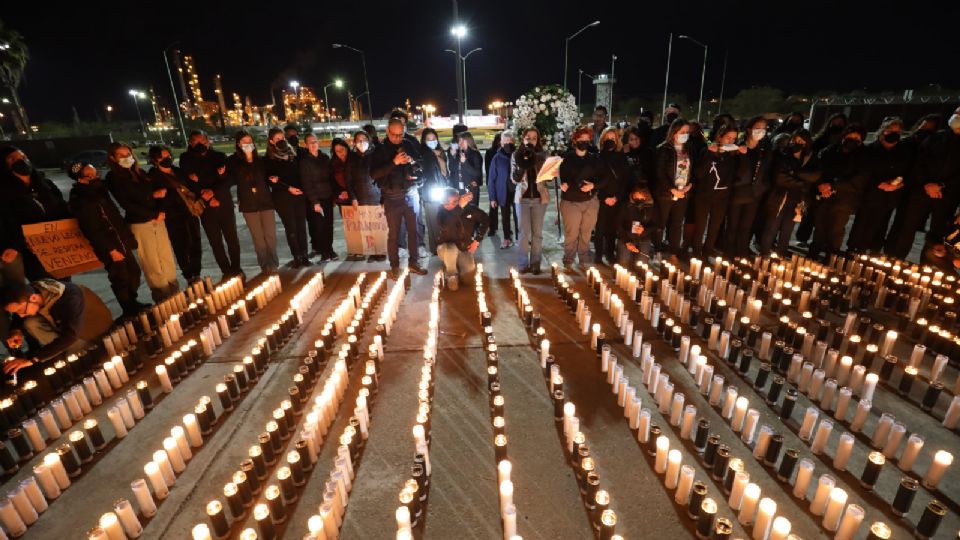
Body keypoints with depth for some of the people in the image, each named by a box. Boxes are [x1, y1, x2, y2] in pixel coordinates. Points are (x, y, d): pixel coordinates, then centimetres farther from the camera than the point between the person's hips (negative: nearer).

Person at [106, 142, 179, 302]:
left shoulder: (140, 173, 14)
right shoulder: (113, 177, -2)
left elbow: (158, 191, 9)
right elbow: (126, 203, -9)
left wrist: (160, 212, -8)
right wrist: (153, 215, -11)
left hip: (158, 219, 5)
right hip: (139, 223, -5)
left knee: (167, 258, 7)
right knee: (152, 263, 0)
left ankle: (175, 292, 17)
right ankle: (163, 297, 8)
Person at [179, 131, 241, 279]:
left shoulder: (219, 156, 4)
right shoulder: (186, 160, 6)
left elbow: (227, 180, -4)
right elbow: (188, 184, 1)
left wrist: (213, 191, -18)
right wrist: (207, 197, -10)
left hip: (225, 204, 0)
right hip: (205, 207, 1)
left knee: (232, 238, 3)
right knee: (215, 242, 4)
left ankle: (236, 269, 16)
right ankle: (226, 271, 14)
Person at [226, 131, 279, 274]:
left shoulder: (260, 160, 9)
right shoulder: (233, 161, 3)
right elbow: (231, 181, 1)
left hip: (265, 201, 1)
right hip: (248, 204, -1)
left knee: (270, 235, -3)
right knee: (258, 237, 2)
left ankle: (273, 264, 6)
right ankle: (264, 265, 9)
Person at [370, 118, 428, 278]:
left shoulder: (409, 145, 4)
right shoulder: (380, 150, -4)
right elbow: (373, 174, -15)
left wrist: (412, 162, -11)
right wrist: (394, 162, -24)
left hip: (411, 195, 3)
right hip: (392, 198, -3)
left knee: (413, 231, 9)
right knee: (393, 234, 4)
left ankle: (413, 262, 22)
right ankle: (394, 266, 16)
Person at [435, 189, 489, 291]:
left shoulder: (470, 208, -14)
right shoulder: (441, 213, -20)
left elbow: (485, 220, 3)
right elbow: (445, 227, -43)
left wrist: (477, 240, -4)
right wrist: (459, 207, -51)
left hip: (464, 248, 3)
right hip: (446, 248, -2)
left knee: (469, 269, -22)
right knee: (452, 249, -37)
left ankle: (457, 264, 13)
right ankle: (451, 275, -10)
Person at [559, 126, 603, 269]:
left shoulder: (594, 158, 7)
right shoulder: (567, 158, -1)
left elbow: (603, 179, 3)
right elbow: (563, 179, -7)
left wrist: (593, 185, -14)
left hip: (591, 202, 3)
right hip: (571, 202, -3)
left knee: (586, 234, 10)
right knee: (571, 234, -2)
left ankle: (584, 261, 24)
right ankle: (568, 263, 12)